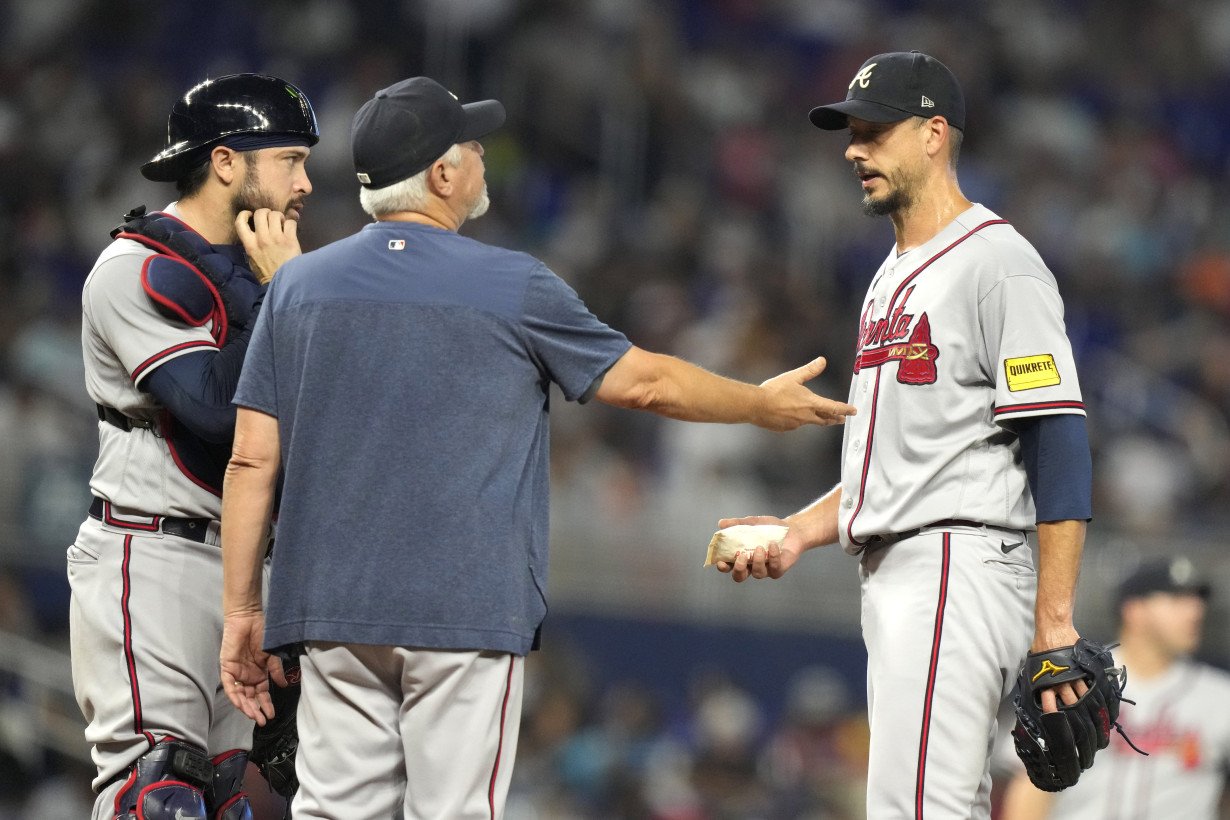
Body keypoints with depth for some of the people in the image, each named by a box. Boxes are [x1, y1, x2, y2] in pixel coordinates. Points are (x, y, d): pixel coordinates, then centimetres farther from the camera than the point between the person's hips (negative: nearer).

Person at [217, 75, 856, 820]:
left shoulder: (299, 284, 6)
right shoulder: (512, 287, -3)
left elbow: (252, 460, 4)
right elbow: (643, 382, 7)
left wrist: (241, 609, 9)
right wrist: (763, 404, 24)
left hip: (332, 611, 4)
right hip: (465, 614, -4)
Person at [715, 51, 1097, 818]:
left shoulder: (997, 262, -10)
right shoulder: (894, 277, 21)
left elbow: (1060, 445, -16)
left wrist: (1055, 622, -22)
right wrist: (800, 531, 13)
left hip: (961, 573, -10)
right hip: (893, 578, 10)